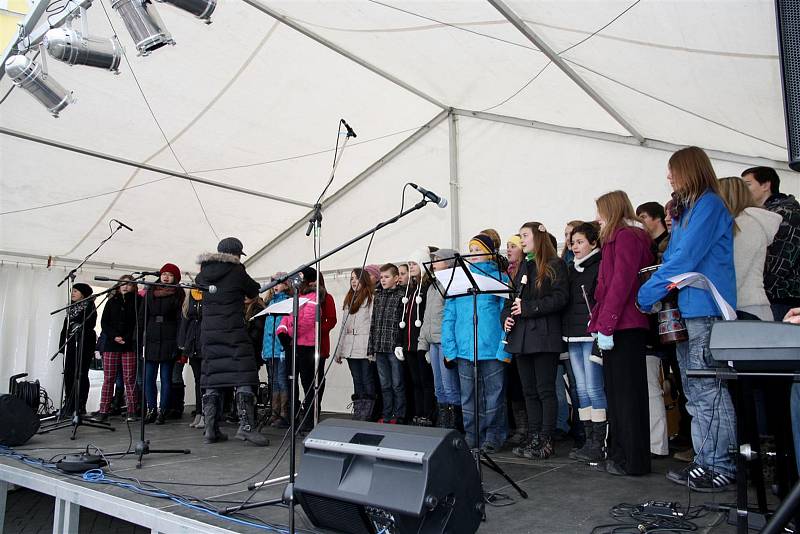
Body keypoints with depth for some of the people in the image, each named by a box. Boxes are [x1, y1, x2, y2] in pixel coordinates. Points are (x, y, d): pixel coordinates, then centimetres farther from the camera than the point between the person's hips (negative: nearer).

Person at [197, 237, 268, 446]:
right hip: (233, 332, -5)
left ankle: (210, 429, 9)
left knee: (211, 379, 8)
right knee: (243, 377, -5)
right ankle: (246, 425, -14)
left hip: (208, 332, 6)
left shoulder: (204, 273, 9)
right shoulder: (236, 271, -5)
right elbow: (254, 291, 7)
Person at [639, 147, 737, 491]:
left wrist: (647, 294, -12)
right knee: (695, 393, 12)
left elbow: (685, 258, -16)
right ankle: (705, 461, 21)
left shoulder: (709, 204, -8)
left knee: (709, 391, -5)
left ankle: (722, 467, 5)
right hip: (685, 311, 10)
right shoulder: (685, 210, 21)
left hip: (705, 311, -10)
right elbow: (673, 258, 19)